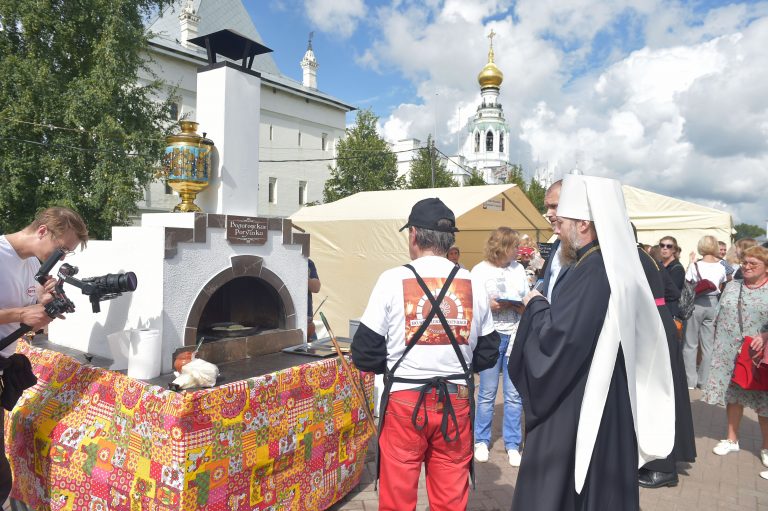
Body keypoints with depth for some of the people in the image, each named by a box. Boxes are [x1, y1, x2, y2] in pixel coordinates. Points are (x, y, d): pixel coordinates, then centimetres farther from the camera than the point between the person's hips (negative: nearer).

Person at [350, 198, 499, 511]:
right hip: (456, 402, 3)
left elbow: (365, 354, -8)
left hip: (404, 400, -2)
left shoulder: (393, 279, -10)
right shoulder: (473, 284, -1)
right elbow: (488, 354, 6)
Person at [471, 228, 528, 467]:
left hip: (515, 336, 3)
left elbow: (527, 304, 10)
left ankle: (512, 445, 18)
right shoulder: (480, 270, -2)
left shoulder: (519, 269, 8)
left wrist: (516, 305, -11)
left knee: (514, 394, 5)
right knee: (487, 393, 5)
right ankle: (481, 441, 21)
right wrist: (489, 306, -19)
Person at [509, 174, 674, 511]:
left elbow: (556, 337, -27)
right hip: (609, 402, 10)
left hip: (575, 408, -9)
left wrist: (535, 304, -10)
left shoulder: (590, 273, -24)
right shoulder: (617, 265, 6)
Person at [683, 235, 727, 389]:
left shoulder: (694, 265, -11)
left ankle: (690, 380, 6)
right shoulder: (720, 267, 0)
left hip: (695, 304, -3)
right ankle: (704, 379, 17)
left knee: (691, 344, 5)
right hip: (713, 304, 3)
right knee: (708, 344, 11)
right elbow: (720, 289, 8)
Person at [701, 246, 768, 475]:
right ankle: (731, 439, 27)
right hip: (729, 353, 3)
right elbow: (719, 318, 13)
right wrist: (718, 344, 8)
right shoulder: (731, 287, 9)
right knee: (732, 394, 12)